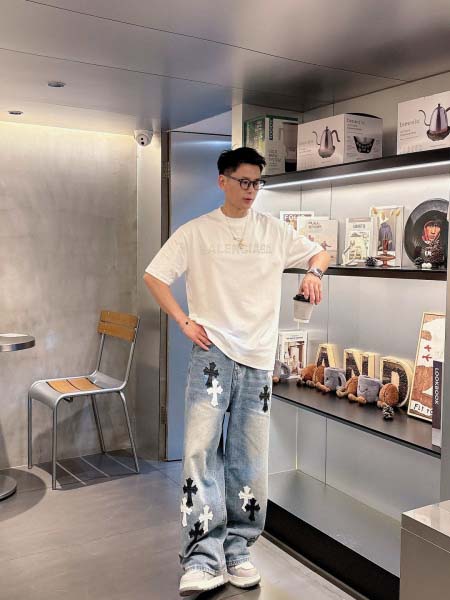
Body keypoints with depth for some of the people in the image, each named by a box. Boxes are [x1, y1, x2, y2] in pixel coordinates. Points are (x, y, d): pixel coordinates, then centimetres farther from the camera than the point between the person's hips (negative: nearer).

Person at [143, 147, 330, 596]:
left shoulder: (274, 231, 9)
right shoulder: (196, 232, 3)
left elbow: (319, 253, 18)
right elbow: (154, 276, 5)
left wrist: (313, 271, -6)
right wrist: (184, 322, -5)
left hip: (258, 357, 3)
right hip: (212, 352, -2)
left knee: (249, 459, 6)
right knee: (201, 448, -13)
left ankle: (237, 551, 20)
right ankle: (203, 558, -6)